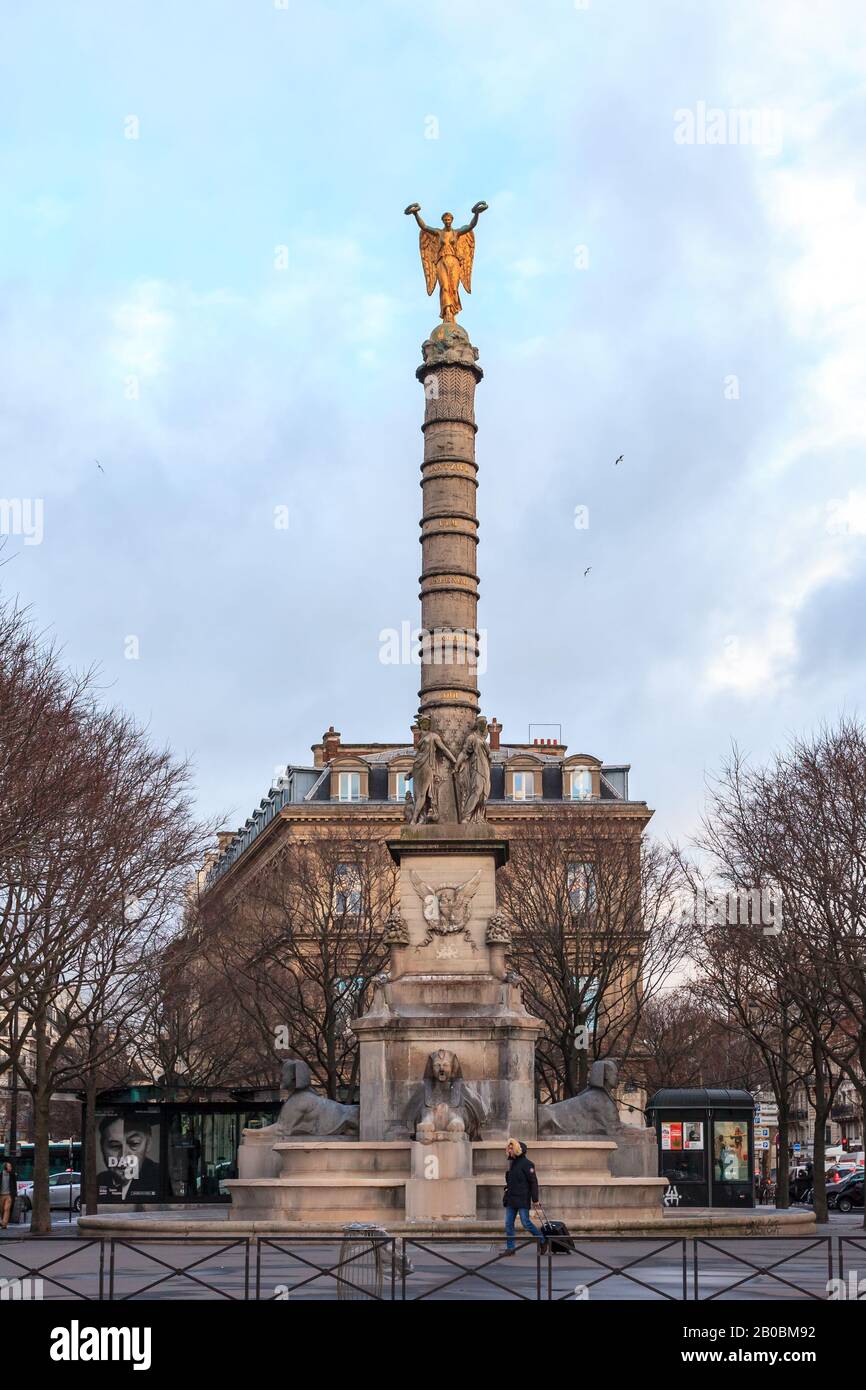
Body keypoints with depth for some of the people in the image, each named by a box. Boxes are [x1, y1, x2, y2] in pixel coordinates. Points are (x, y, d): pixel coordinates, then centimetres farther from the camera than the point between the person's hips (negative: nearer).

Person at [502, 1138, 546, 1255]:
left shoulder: (526, 1164, -10)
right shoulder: (512, 1163, 15)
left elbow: (533, 1182, -13)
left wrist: (535, 1199, -16)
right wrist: (506, 1191, 13)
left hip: (522, 1199, -8)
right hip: (511, 1199, 8)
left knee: (526, 1223, -7)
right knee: (508, 1224, 4)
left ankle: (542, 1241, 10)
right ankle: (510, 1247, 9)